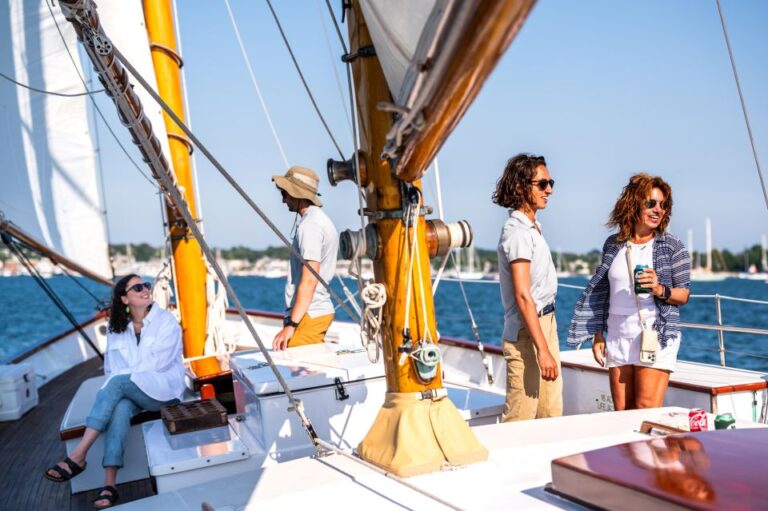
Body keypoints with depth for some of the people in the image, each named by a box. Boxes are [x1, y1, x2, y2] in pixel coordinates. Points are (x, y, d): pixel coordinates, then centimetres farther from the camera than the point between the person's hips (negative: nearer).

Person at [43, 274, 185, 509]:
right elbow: (111, 366, 11)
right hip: (128, 391, 4)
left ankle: (78, 457, -33)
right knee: (120, 408, -34)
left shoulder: (166, 320, -3)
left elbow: (158, 362, -11)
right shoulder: (116, 328, 11)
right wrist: (113, 389, -9)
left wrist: (125, 376, -15)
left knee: (117, 383, -33)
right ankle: (109, 484, -41)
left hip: (163, 388, -4)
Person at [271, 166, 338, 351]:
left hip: (308, 315, -10)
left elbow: (309, 280, -22)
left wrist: (291, 324, -23)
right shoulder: (321, 219, 17)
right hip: (321, 310, 10)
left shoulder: (309, 225, -15)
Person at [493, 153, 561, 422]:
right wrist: (542, 350, -25)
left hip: (545, 323, 10)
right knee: (520, 419, -5)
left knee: (551, 415, 14)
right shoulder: (518, 232, -16)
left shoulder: (533, 226, 14)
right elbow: (523, 296, -23)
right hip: (527, 332, -10)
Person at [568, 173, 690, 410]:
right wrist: (598, 335, 10)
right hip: (617, 337, 3)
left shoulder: (671, 246, 1)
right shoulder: (613, 244, 9)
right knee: (622, 414, 7)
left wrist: (661, 290, -20)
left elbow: (684, 294, 1)